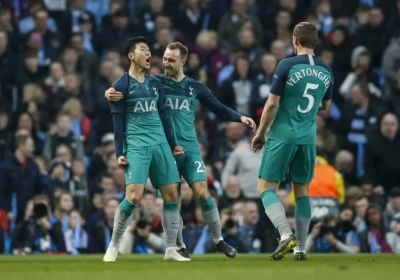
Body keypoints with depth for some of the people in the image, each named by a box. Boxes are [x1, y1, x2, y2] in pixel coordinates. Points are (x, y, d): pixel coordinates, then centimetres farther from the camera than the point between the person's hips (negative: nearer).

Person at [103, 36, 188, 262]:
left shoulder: (155, 84, 14)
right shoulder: (121, 86, -1)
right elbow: (118, 123, -2)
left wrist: (173, 145, 18)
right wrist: (120, 153, -8)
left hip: (160, 144, 6)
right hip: (136, 146, -6)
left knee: (172, 194, 0)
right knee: (134, 196, -17)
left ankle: (171, 250, 6)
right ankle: (113, 247, -3)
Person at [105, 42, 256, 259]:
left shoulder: (196, 88, 8)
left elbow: (218, 109, 12)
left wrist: (240, 118, -4)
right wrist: (111, 93, -27)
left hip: (189, 149, 1)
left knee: (202, 193, -11)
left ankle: (218, 240, 4)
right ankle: (180, 247, 14)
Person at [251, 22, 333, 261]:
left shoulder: (287, 66, -11)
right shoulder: (326, 71, 4)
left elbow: (272, 104, -10)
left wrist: (260, 133, 2)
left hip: (283, 136, -5)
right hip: (308, 138, 5)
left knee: (266, 187, 1)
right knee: (302, 191, 12)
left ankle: (286, 235, -18)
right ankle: (300, 248, 9)